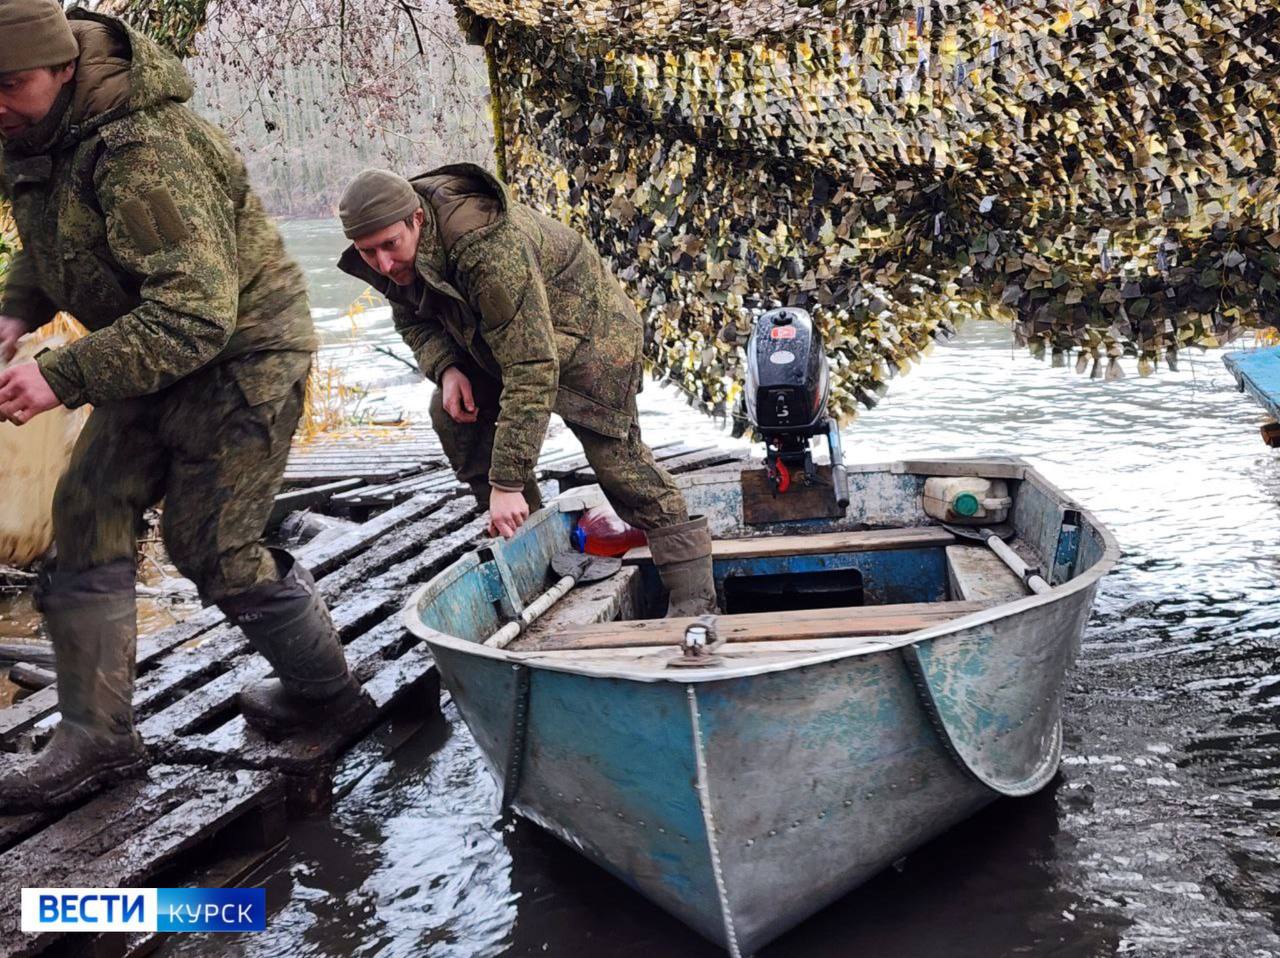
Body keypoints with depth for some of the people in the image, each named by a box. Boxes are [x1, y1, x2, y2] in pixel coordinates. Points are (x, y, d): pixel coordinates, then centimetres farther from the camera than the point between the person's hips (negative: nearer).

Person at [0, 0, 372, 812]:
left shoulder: (141, 152, -32)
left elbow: (197, 313, -36)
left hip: (241, 355, -9)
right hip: (156, 354, 9)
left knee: (215, 546, 0)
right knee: (90, 520, 4)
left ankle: (328, 691, 24)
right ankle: (97, 739, 12)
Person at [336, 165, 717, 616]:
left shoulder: (491, 251, -40)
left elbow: (531, 374, -42)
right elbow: (413, 319, 7)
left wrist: (508, 483, -43)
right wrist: (446, 368, -18)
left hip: (587, 333, -9)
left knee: (614, 453, -16)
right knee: (451, 414, 0)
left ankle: (693, 596, -14)